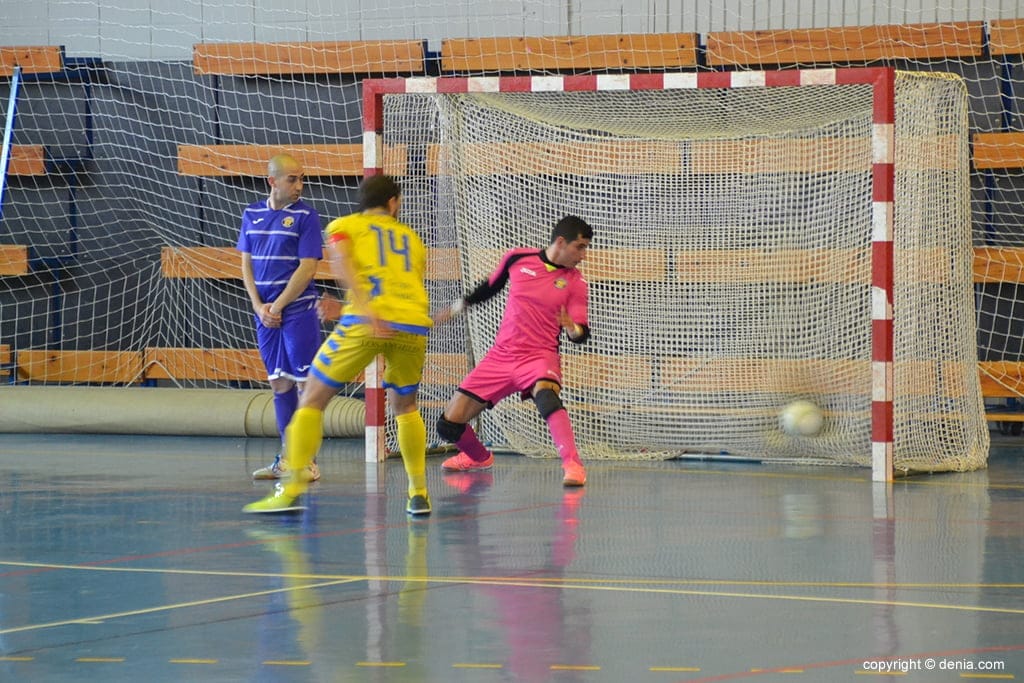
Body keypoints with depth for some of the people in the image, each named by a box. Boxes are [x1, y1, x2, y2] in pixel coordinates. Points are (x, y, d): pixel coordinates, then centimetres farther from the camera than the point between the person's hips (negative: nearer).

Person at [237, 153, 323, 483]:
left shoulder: (305, 215, -5)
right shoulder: (252, 214, 9)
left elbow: (307, 268, -9)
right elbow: (246, 264, 11)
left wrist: (278, 306, -10)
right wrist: (259, 307, 0)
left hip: (298, 310, -5)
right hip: (266, 312, 5)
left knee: (305, 382, -4)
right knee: (279, 383, 9)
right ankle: (287, 459, 15)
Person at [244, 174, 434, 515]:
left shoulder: (344, 226, 17)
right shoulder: (412, 238, 28)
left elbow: (342, 265, -4)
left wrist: (365, 310, -18)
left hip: (367, 321, -3)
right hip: (414, 322, 3)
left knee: (312, 399, 5)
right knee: (404, 405, 26)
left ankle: (291, 490, -6)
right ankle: (419, 493, 21)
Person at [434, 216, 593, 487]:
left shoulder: (575, 282, -3)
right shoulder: (517, 259, 0)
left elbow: (582, 333, -7)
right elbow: (491, 287, 19)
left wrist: (574, 330, -29)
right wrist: (459, 306, 26)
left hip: (540, 356, -3)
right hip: (500, 356, 3)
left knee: (545, 394, -40)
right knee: (449, 424, 1)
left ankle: (572, 464, -40)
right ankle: (479, 457, 34)